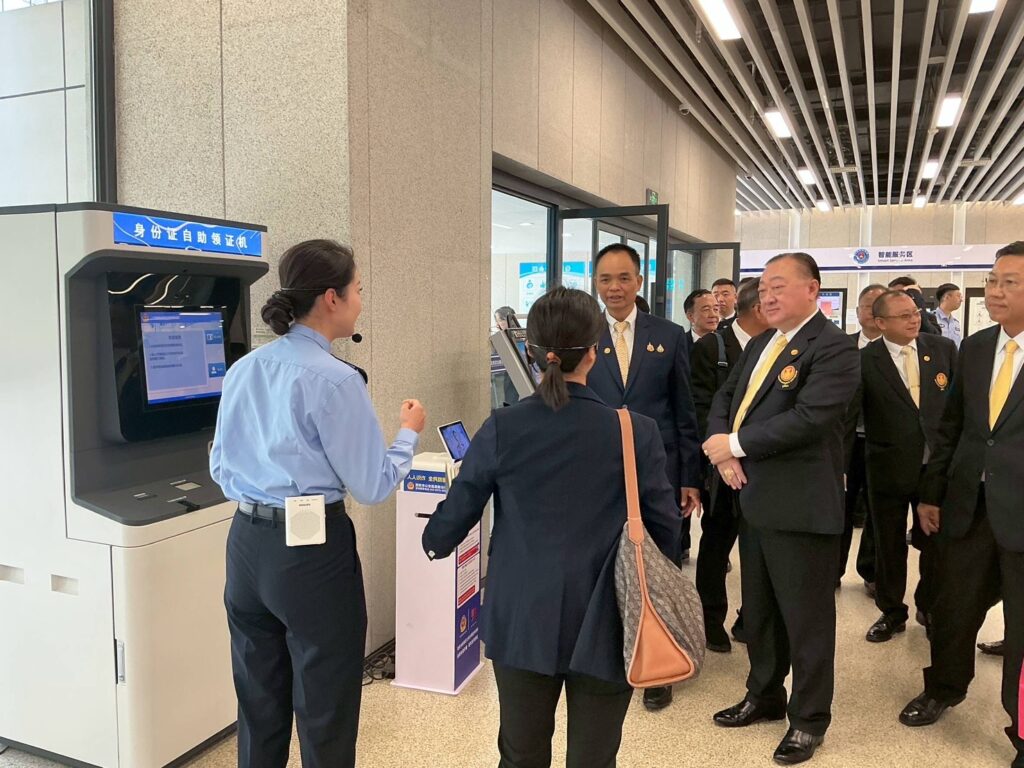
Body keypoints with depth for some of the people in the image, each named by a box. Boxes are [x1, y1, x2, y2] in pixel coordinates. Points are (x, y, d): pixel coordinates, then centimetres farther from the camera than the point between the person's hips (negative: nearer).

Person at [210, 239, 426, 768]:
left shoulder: (243, 370, 4)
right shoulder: (335, 379, -17)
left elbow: (221, 467, 12)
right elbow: (372, 485, -12)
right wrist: (409, 433, 4)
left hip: (247, 543, 7)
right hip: (314, 550, -7)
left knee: (259, 704, 21)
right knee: (324, 711, 11)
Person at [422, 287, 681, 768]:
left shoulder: (501, 429, -10)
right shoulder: (637, 433, -13)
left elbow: (454, 517, -2)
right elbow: (665, 530, -6)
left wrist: (434, 542, 21)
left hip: (522, 622, 1)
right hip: (604, 626, -1)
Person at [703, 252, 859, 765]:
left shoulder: (833, 349, -14)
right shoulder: (759, 345, 14)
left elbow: (808, 418, -24)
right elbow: (725, 399, 14)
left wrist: (734, 444, -17)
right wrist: (724, 452, -6)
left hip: (801, 506, -8)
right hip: (754, 498, 8)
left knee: (806, 616, 6)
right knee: (757, 610, 20)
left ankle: (809, 717, 25)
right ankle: (764, 696, 39)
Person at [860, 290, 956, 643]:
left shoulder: (943, 348, -1)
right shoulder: (864, 361, -11)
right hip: (889, 469, -2)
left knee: (936, 543, 15)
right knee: (889, 546, 12)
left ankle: (930, 608, 38)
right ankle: (892, 613, 31)